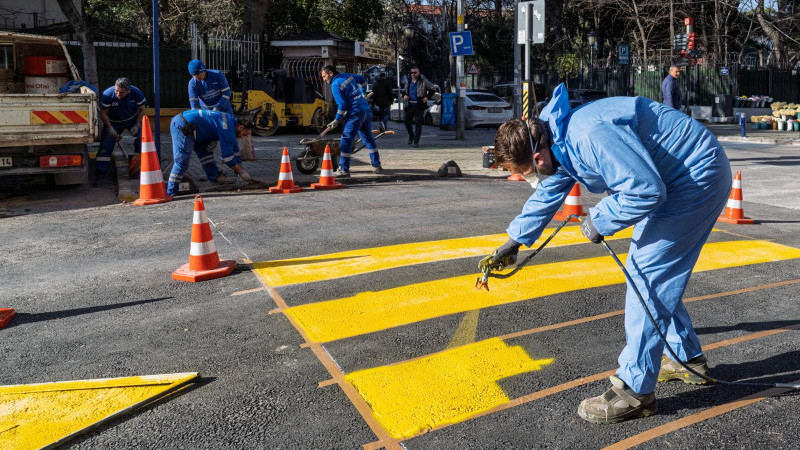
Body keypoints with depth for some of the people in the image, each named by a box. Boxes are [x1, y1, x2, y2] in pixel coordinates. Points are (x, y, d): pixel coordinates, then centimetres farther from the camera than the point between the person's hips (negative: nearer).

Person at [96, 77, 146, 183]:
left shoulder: (136, 93, -25)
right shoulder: (107, 94, -27)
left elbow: (142, 110, -8)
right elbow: (103, 113, -14)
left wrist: (137, 125, -19)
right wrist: (109, 128, -26)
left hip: (133, 119, 1)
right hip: (114, 122, -1)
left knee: (142, 138, -16)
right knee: (106, 145, -9)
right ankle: (100, 173, -4)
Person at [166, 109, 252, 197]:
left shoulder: (231, 121, 18)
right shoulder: (228, 128, -12)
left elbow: (234, 148, 28)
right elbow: (227, 155, -10)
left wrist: (241, 169, 28)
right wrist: (241, 172, 1)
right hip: (182, 127, -11)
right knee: (181, 162, -10)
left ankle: (216, 177, 23)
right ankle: (171, 193, -9)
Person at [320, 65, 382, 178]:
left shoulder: (335, 85, -9)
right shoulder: (348, 76, 16)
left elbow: (342, 105, -14)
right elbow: (362, 79, 33)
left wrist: (336, 120, -5)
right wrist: (362, 93, 48)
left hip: (356, 113, -9)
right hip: (367, 110, 9)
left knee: (346, 140, -7)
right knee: (368, 138, 18)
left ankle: (343, 170, -9)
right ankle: (377, 166, 23)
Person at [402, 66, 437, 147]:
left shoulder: (423, 81, -2)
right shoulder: (408, 82, 13)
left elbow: (433, 89, 2)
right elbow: (404, 91, 27)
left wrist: (427, 97, -9)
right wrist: (404, 95, 4)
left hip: (419, 105, -4)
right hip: (409, 105, 4)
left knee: (418, 123, -4)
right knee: (407, 122, 4)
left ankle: (416, 141, 2)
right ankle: (411, 136, 30)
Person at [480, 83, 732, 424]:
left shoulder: (591, 136, -32)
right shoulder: (562, 142, 2)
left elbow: (647, 191, -33)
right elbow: (547, 195, 17)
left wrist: (600, 220, -18)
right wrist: (514, 242, 23)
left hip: (698, 177, -10)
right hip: (674, 180, 10)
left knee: (647, 275, -10)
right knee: (657, 274, 17)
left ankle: (634, 390, -3)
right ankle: (688, 359, 33)